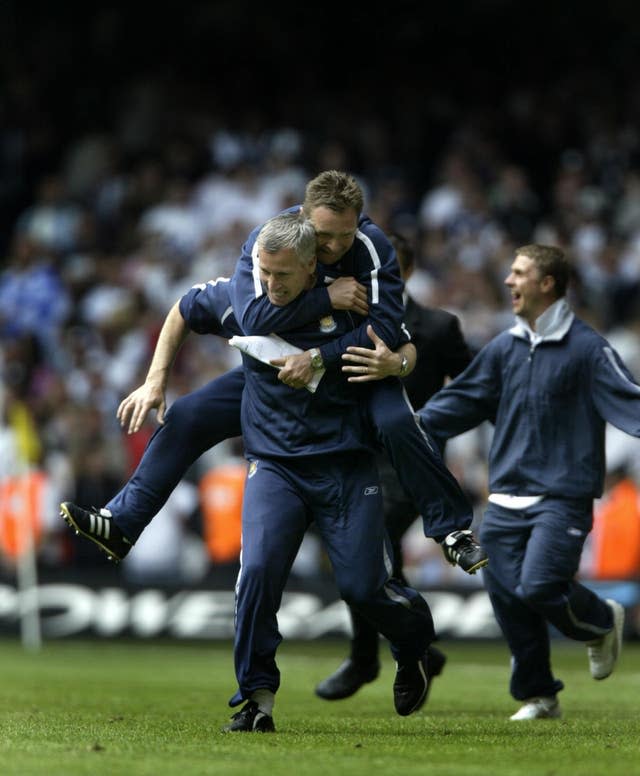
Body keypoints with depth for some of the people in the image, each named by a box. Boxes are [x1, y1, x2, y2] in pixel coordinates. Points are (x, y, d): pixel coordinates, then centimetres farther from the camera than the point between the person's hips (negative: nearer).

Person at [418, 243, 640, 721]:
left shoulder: (586, 348, -5)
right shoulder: (505, 348, 13)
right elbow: (463, 400, 18)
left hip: (562, 497, -6)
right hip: (507, 497, 6)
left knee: (539, 587, -18)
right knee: (507, 595, 0)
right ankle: (537, 696, 14)